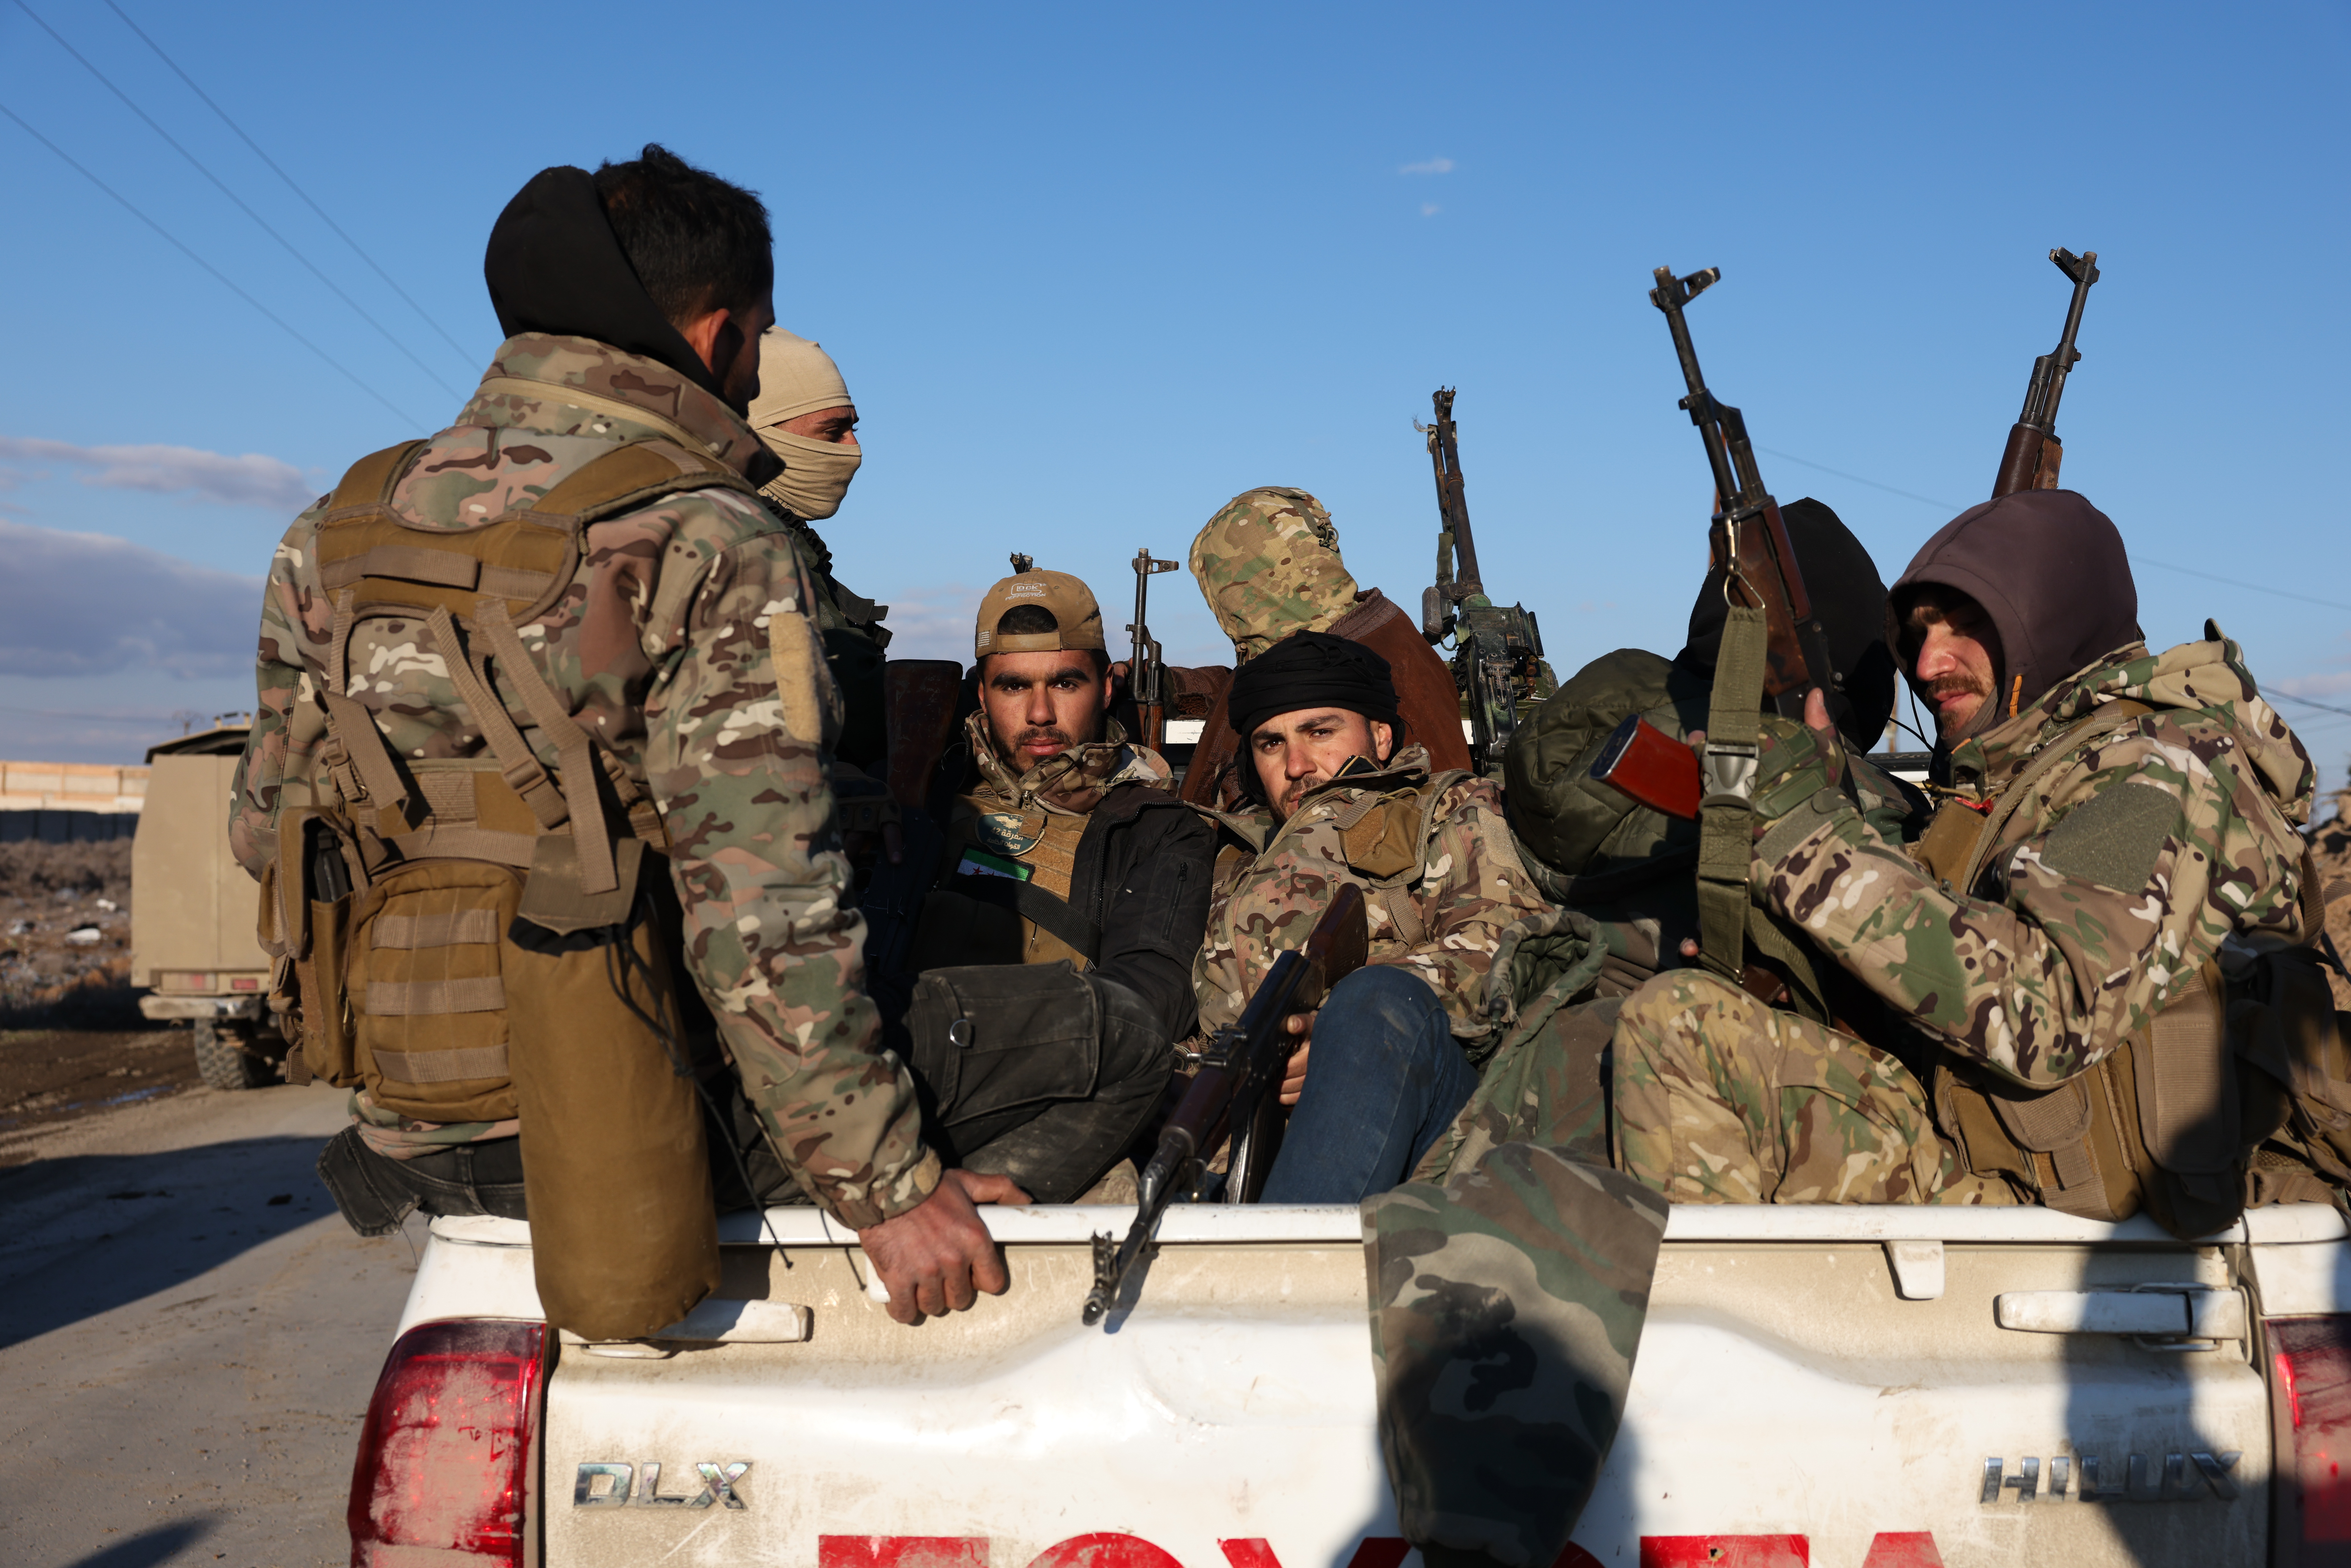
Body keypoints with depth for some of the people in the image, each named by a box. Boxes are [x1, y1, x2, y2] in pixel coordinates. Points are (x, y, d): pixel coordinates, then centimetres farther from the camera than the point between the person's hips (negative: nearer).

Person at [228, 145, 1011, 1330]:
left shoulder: (336, 531, 7)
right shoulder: (713, 552, -14)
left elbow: (265, 825, 14)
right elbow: (764, 914, -20)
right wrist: (885, 1185, -15)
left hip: (392, 1088, 7)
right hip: (583, 1125, -7)